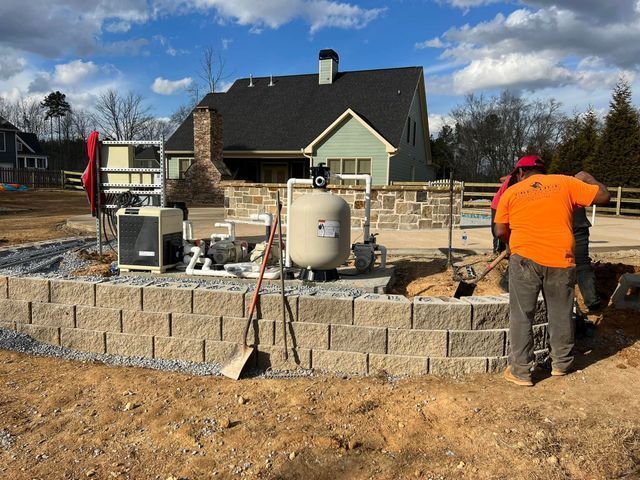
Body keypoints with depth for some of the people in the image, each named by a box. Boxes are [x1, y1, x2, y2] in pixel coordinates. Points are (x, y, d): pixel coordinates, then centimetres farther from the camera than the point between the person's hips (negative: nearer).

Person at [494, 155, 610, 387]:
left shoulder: (511, 193, 6)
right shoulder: (565, 182, 6)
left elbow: (501, 232, 5)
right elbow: (603, 196, 9)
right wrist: (586, 178, 26)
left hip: (525, 260, -2)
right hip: (561, 261, 2)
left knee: (521, 315, 6)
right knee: (560, 314, 16)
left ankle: (521, 370, 9)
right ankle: (561, 364, 32)